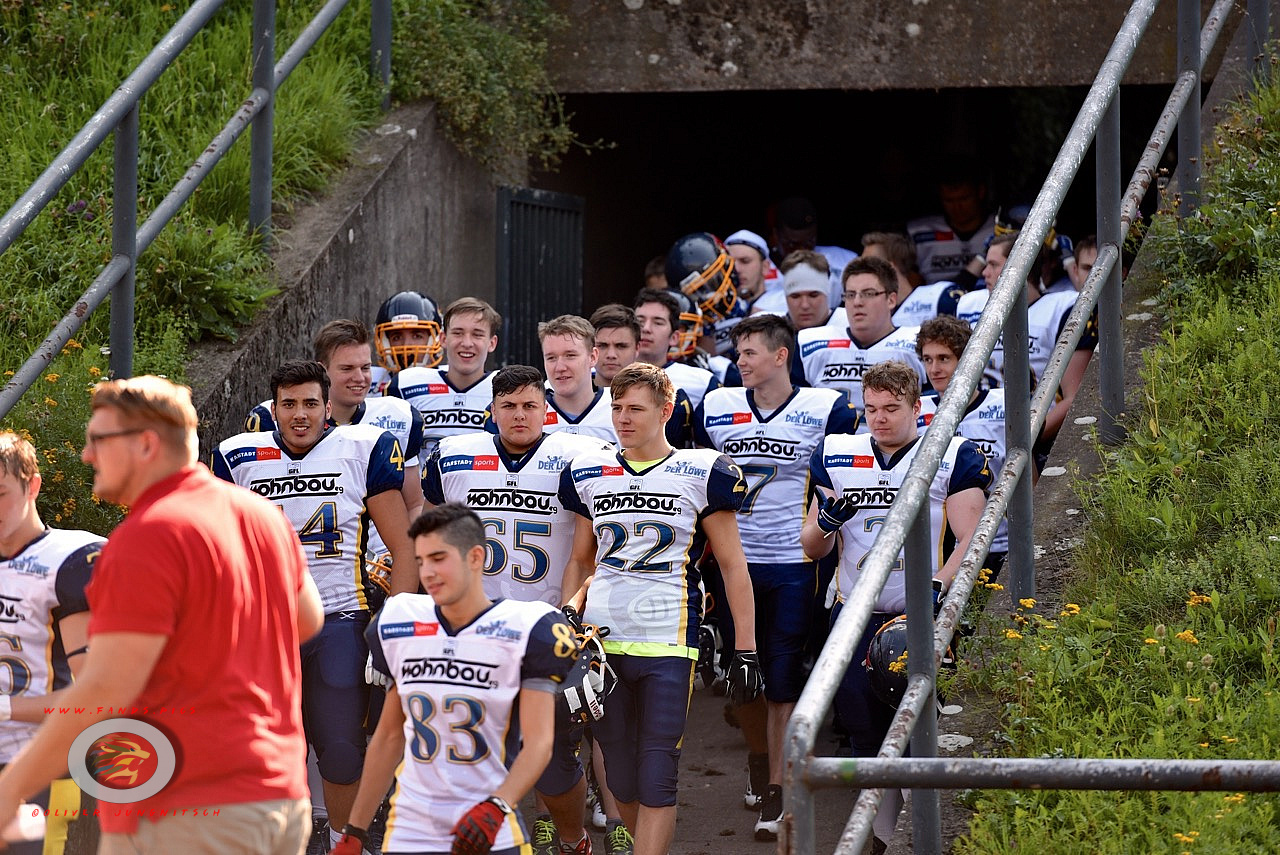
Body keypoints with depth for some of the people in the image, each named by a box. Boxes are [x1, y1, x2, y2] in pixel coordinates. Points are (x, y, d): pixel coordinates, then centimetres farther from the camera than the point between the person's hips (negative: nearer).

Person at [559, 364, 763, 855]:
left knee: (657, 779, -9)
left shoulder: (701, 474, 1)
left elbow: (732, 566, 3)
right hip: (601, 641, 4)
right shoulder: (589, 475, 13)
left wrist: (746, 648, 0)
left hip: (668, 645, -4)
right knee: (622, 779, 8)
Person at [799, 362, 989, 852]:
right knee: (864, 728, -3)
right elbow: (812, 548, 15)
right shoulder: (836, 457, 11)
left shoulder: (953, 458, 1)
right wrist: (825, 523, -9)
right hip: (855, 616, 3)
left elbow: (970, 540, -5)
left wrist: (937, 586, -22)